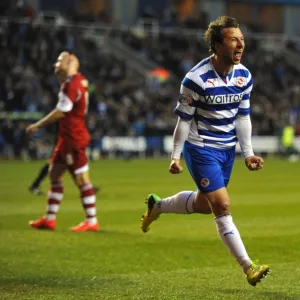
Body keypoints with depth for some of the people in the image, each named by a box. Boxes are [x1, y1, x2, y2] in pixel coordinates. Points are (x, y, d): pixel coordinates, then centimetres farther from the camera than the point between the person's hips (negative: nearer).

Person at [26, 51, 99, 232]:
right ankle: (50, 219, 17)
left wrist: (37, 126, -10)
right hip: (66, 137, 10)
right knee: (55, 174, 13)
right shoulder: (78, 80, 11)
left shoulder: (72, 84, -18)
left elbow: (61, 112, -19)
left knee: (81, 179, -5)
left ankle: (92, 222, 0)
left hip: (74, 139, -10)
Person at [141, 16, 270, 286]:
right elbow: (184, 119, -12)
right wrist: (176, 157, -10)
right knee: (222, 205, -13)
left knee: (204, 204, 20)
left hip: (227, 149, 7)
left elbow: (243, 117, 8)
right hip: (201, 149, -7)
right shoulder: (196, 79, -21)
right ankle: (248, 266, -10)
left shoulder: (244, 76, -3)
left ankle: (157, 206, 46)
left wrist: (248, 153, 5)